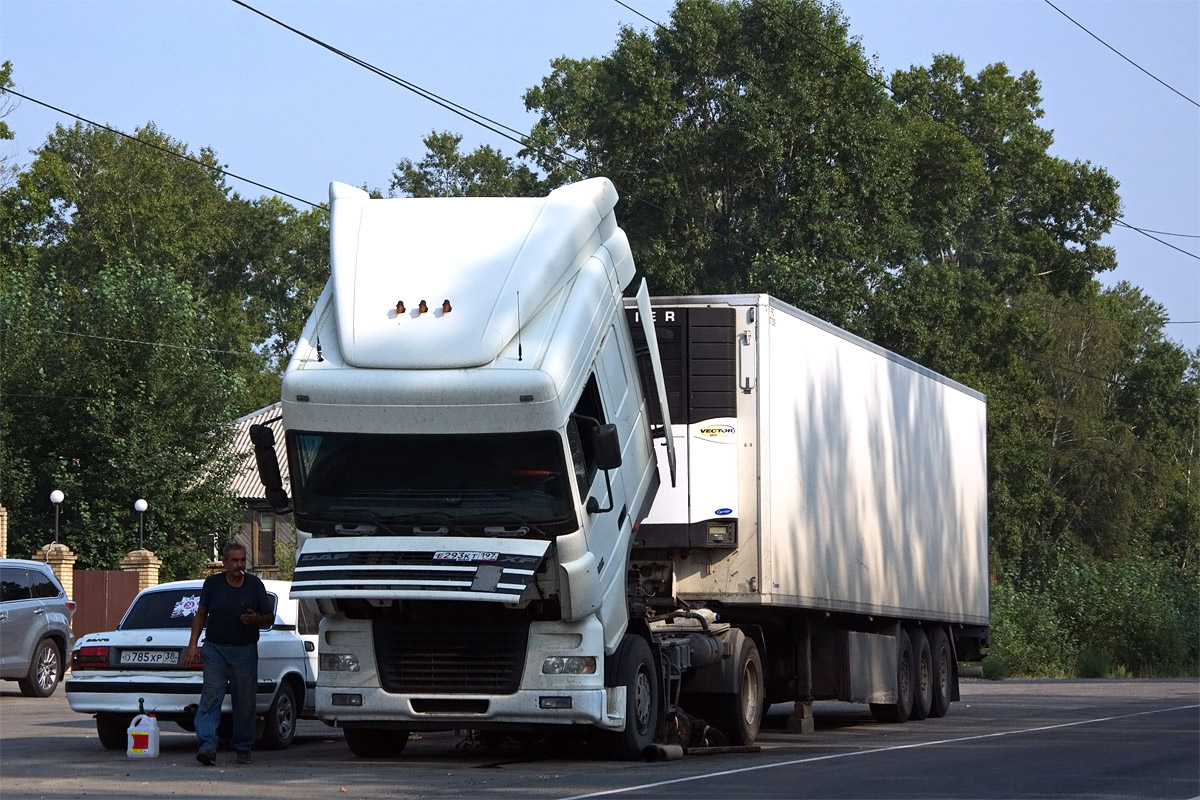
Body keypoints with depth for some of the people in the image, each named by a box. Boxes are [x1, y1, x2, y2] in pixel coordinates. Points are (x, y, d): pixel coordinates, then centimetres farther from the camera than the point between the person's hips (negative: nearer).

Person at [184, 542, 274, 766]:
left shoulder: (254, 585, 2)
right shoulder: (212, 583, 2)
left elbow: (270, 617, 7)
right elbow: (201, 614, 11)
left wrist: (255, 619, -15)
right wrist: (193, 643, 3)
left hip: (245, 651, 0)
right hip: (215, 649, 0)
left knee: (245, 703, 4)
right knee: (210, 698, -12)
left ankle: (243, 749, 17)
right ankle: (207, 747, -18)